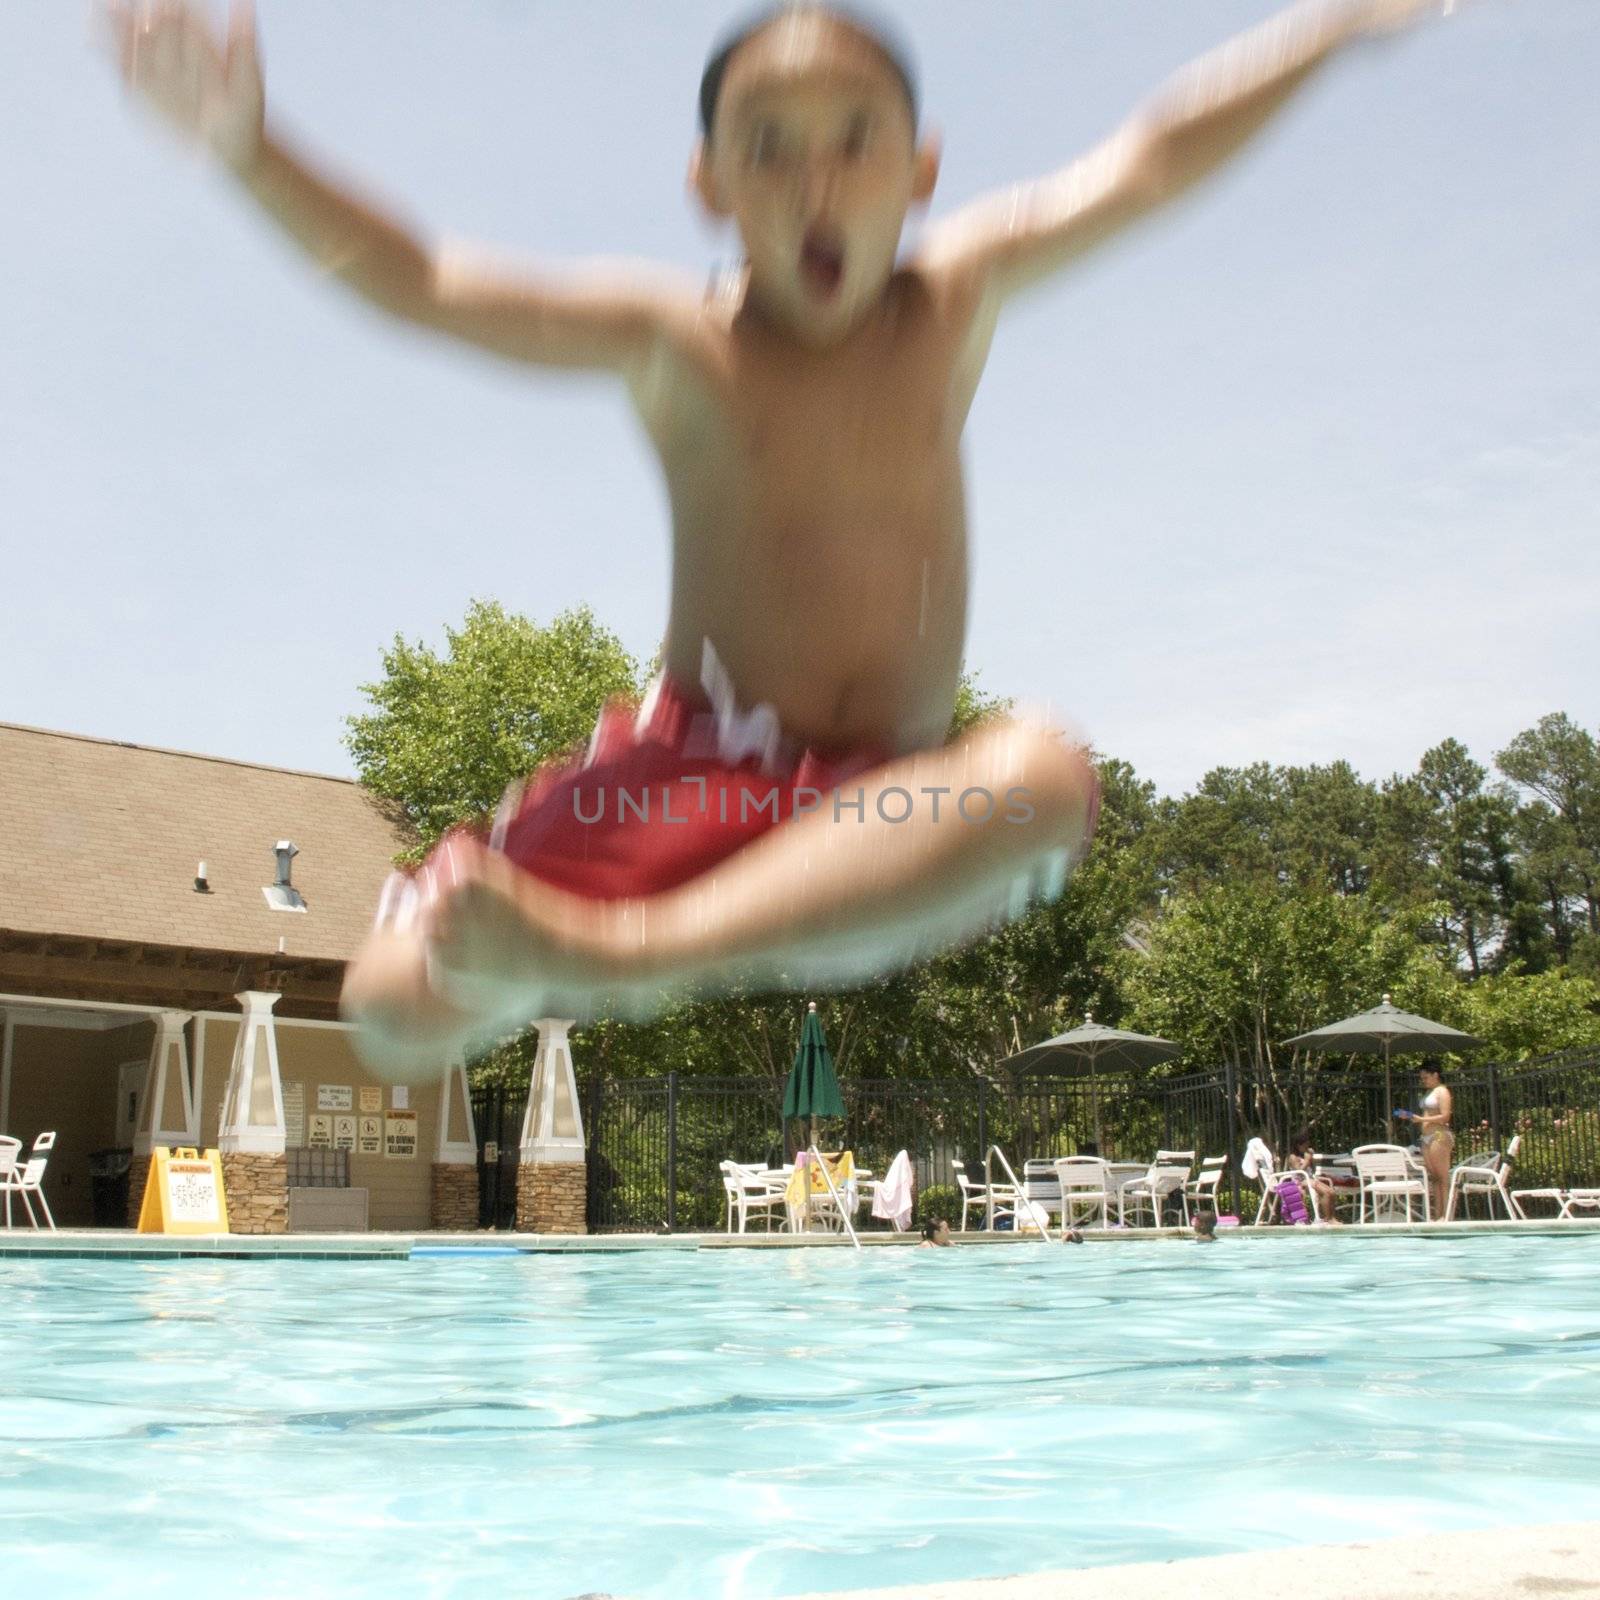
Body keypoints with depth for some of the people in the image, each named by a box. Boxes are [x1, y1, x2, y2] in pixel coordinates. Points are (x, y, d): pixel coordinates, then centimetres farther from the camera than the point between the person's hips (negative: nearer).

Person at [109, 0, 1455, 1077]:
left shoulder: (957, 300, 6)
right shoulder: (675, 341, -2)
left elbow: (1149, 164, 4)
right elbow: (416, 283, -9)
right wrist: (250, 149, -22)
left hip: (881, 798, 2)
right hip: (690, 776, -1)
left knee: (1043, 782, -36)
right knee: (398, 1000, -19)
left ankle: (617, 945, -36)